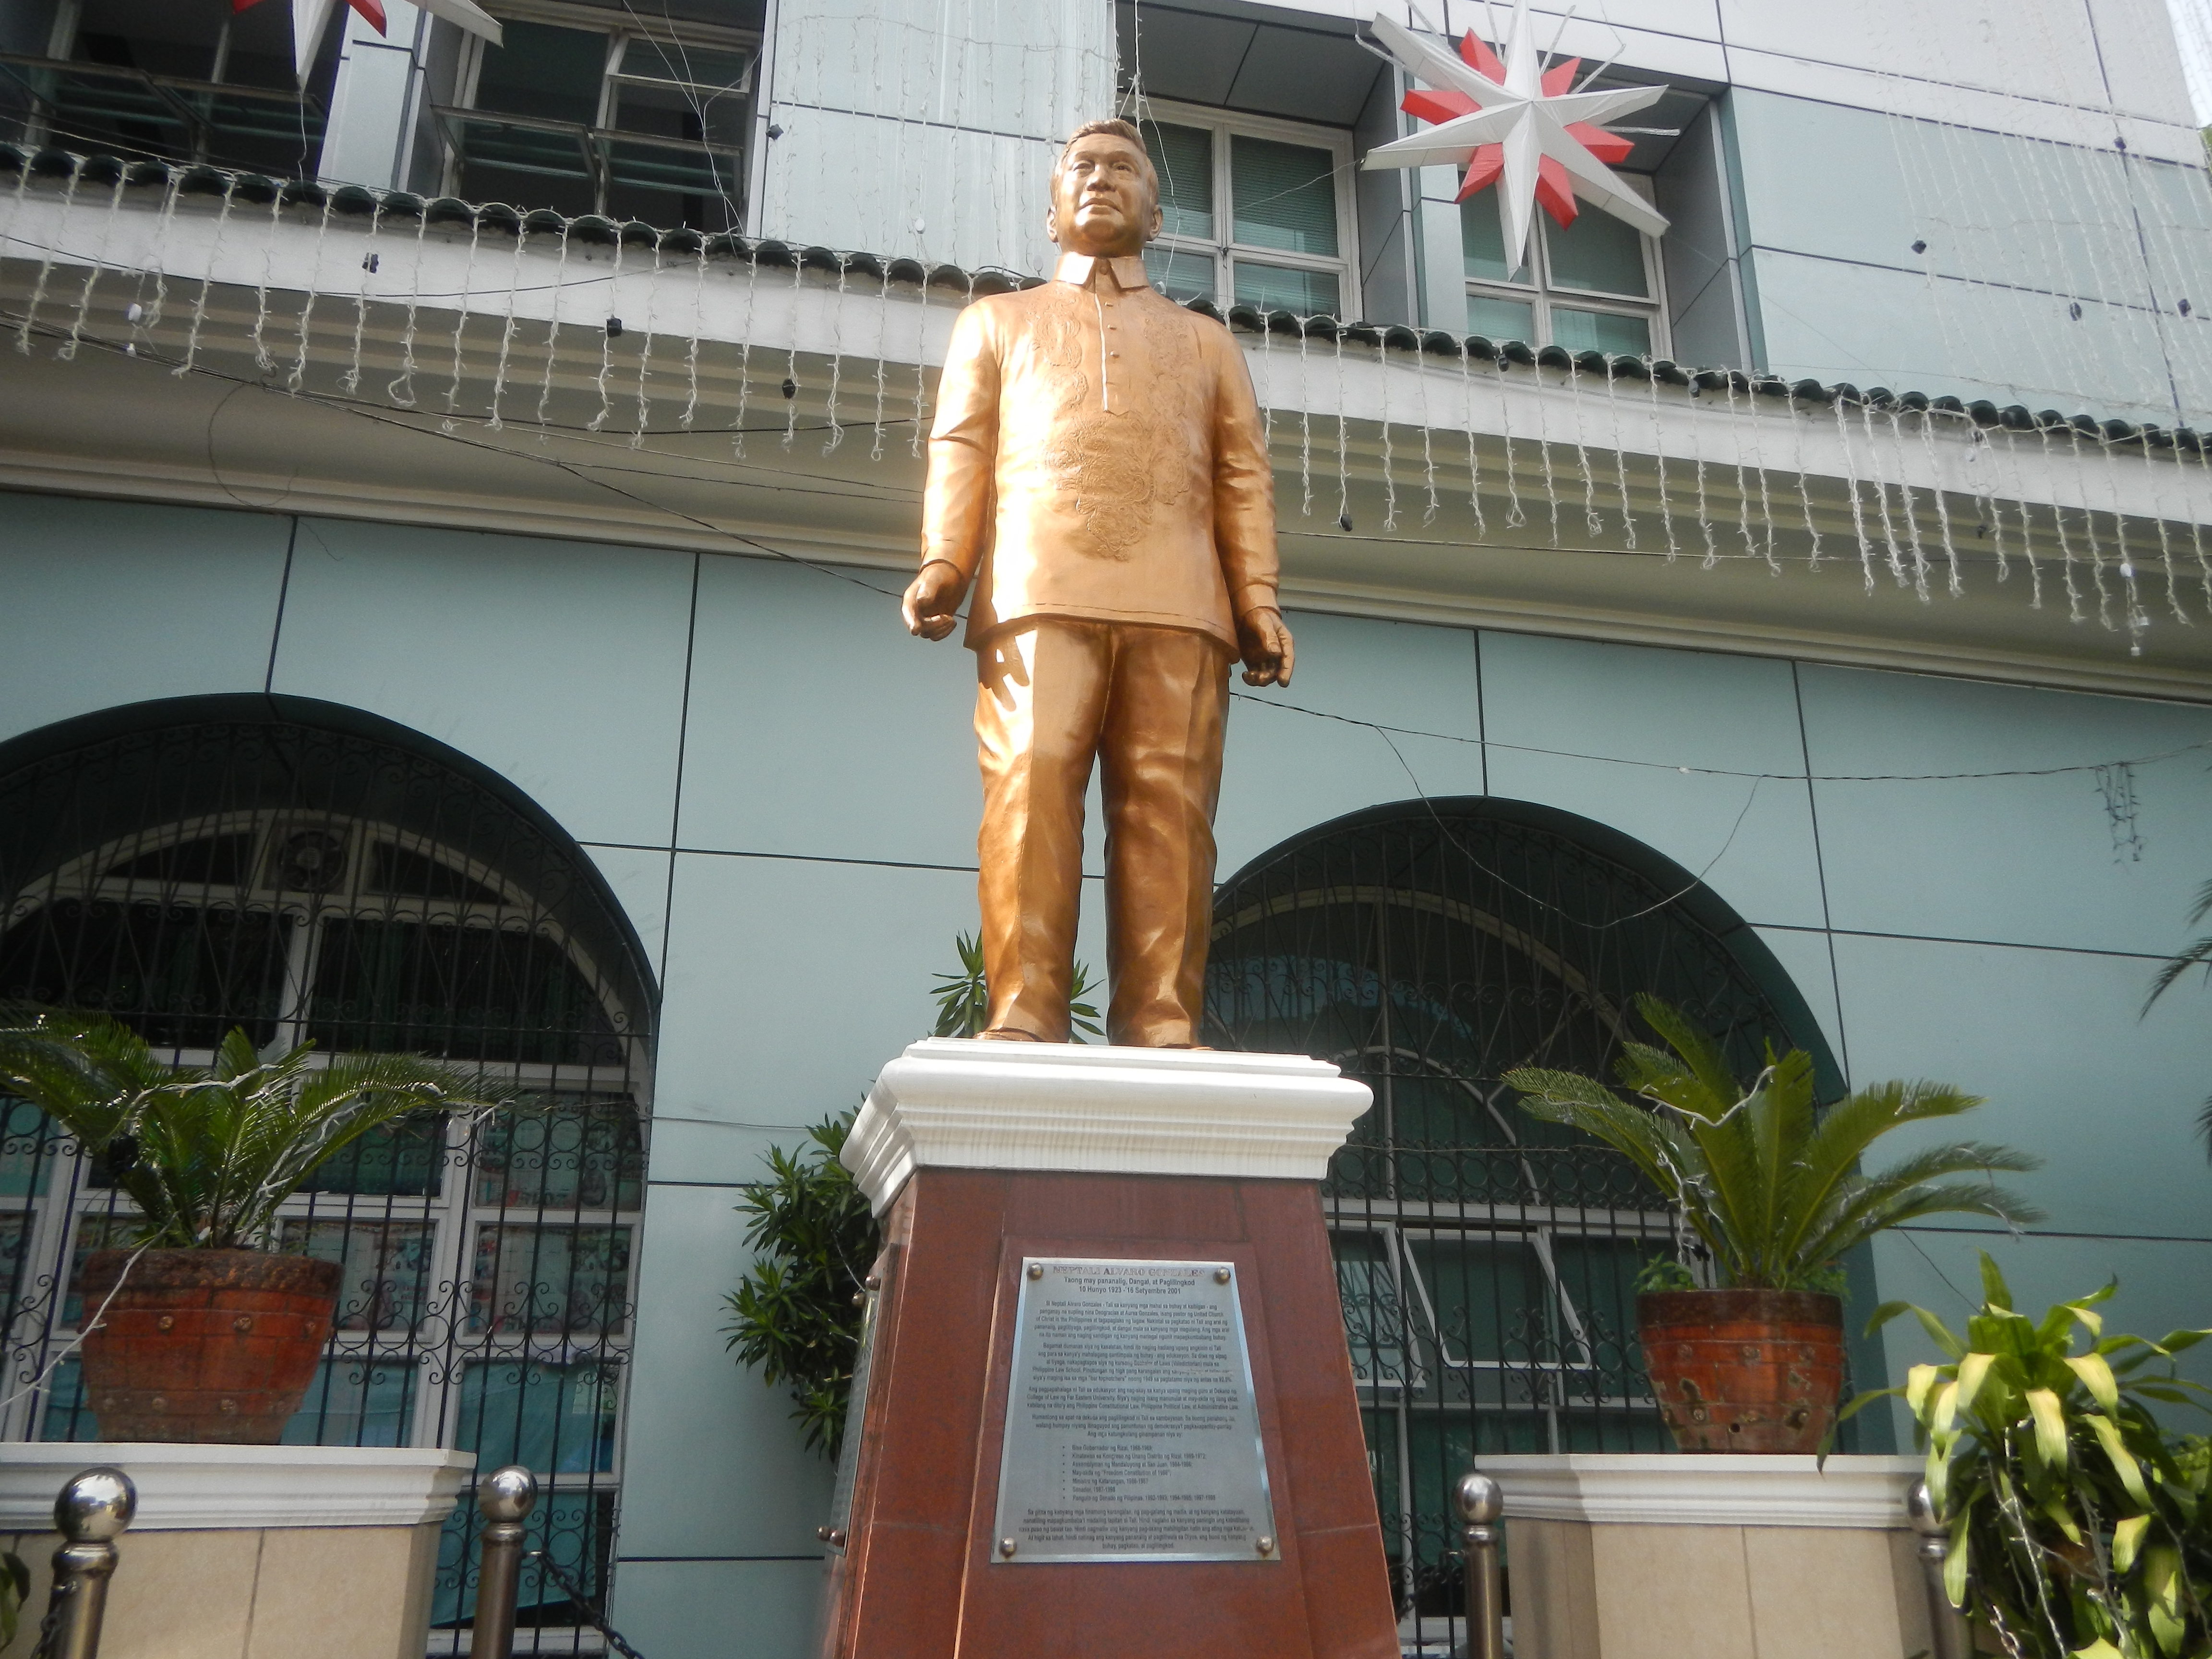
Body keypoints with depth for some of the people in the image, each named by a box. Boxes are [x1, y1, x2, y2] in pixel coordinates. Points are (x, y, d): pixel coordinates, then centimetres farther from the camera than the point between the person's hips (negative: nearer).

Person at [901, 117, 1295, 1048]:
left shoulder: (1207, 342, 32)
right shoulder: (997, 322, 29)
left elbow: (1243, 479, 18)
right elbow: (961, 448, 14)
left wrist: (1259, 600, 2)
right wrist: (942, 563, -4)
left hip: (1180, 605, 1)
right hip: (1039, 589, -1)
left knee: (1170, 808, -10)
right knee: (1031, 790, -16)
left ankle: (1162, 1028, -13)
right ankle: (1023, 1019, -18)